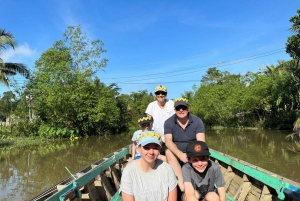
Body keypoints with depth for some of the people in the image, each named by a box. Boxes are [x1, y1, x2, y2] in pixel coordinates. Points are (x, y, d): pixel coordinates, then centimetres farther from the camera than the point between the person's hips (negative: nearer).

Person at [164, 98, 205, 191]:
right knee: (168, 152, -31)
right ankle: (182, 183, -35)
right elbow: (168, 141, -19)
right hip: (176, 154, 0)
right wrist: (180, 154, -37)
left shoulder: (197, 121, -6)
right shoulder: (169, 122, -6)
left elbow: (201, 142, -15)